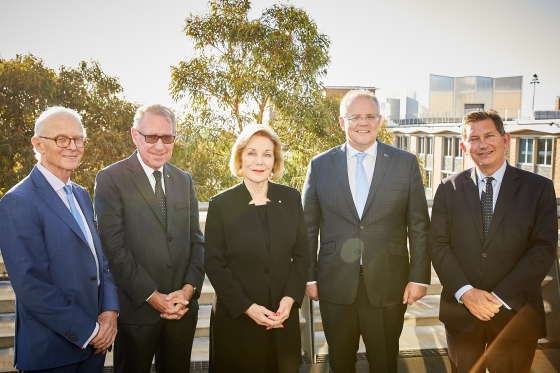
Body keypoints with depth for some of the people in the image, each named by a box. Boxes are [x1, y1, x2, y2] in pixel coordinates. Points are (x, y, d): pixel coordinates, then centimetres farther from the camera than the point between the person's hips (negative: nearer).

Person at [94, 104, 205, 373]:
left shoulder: (184, 180, 9)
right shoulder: (110, 179, -7)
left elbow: (196, 240, 7)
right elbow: (113, 246, -13)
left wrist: (189, 288, -6)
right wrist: (152, 296, -14)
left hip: (183, 308, 4)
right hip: (137, 308, -4)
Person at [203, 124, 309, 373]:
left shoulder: (291, 198, 0)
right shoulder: (221, 204, -7)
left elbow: (301, 253, 2)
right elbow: (213, 264, -8)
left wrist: (290, 299, -9)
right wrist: (247, 307, -14)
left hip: (283, 315, 3)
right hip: (235, 318, -2)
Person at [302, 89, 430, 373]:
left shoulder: (406, 163, -1)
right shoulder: (320, 165, 1)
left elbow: (419, 226, 1)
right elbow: (308, 227, 3)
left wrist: (419, 277, -2)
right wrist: (309, 276, 2)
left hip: (388, 285, 0)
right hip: (335, 285, 1)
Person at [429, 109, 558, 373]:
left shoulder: (539, 188, -1)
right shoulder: (449, 189, 2)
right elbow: (438, 244, -2)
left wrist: (502, 297, -14)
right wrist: (465, 291, -14)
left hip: (515, 314, -1)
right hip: (461, 312, 1)